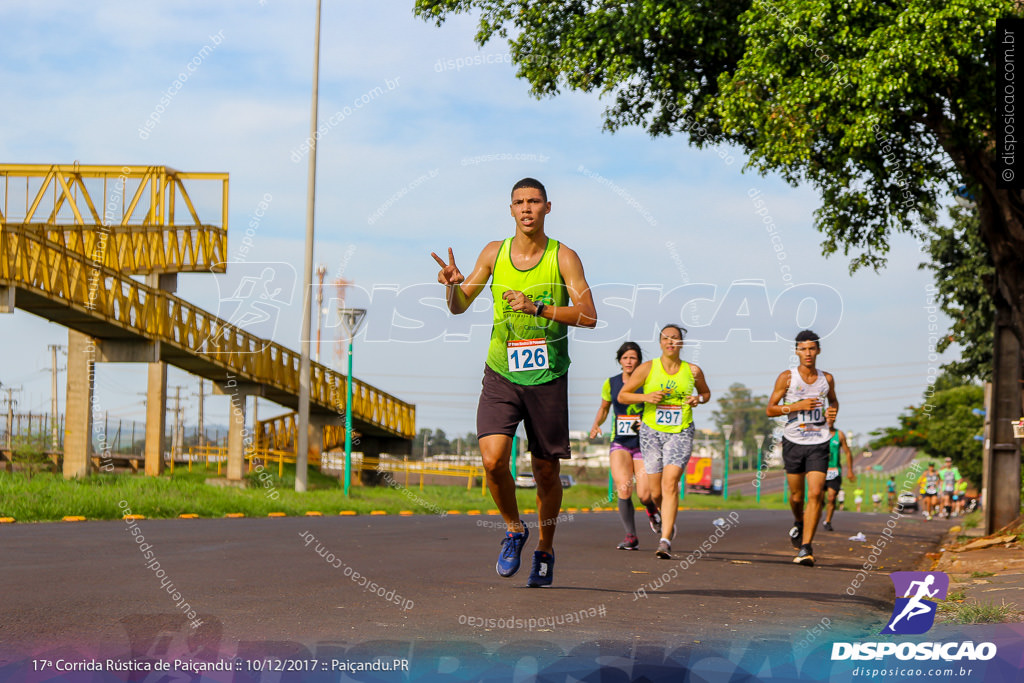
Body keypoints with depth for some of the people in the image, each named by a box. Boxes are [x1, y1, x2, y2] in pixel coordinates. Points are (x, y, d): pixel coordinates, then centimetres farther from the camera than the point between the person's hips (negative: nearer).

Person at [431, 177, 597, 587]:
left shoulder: (564, 257, -4)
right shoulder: (494, 253, 4)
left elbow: (589, 316, -11)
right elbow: (459, 307, 9)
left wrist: (537, 307, -21)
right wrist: (452, 285, -13)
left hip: (547, 380, -1)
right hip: (501, 376, 1)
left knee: (546, 472, 6)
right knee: (493, 461, -17)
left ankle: (545, 550, 29)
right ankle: (513, 530, 10)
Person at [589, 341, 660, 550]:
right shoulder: (611, 383, 5)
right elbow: (603, 408, 20)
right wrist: (596, 425, 0)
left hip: (644, 445, -1)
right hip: (620, 444, 2)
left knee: (644, 495, -10)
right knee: (623, 489, -20)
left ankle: (652, 510, 29)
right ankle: (631, 537, -9)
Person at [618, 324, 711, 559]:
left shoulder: (693, 371, 3)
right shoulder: (648, 368, 0)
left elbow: (706, 392, 21)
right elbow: (622, 395, 4)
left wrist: (699, 399, -2)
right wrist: (645, 397, -13)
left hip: (681, 432, -1)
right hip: (652, 431, 1)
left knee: (670, 483, -19)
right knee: (656, 492, 3)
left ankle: (665, 541, -21)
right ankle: (668, 521, 37)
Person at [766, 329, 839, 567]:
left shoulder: (827, 378, 6)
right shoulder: (787, 377, -3)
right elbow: (770, 409, -4)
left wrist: (833, 411, 2)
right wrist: (797, 406, -17)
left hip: (818, 443, 1)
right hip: (793, 442, -1)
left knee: (815, 494, -14)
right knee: (796, 496, 8)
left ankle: (806, 548, -13)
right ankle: (798, 523, 44)